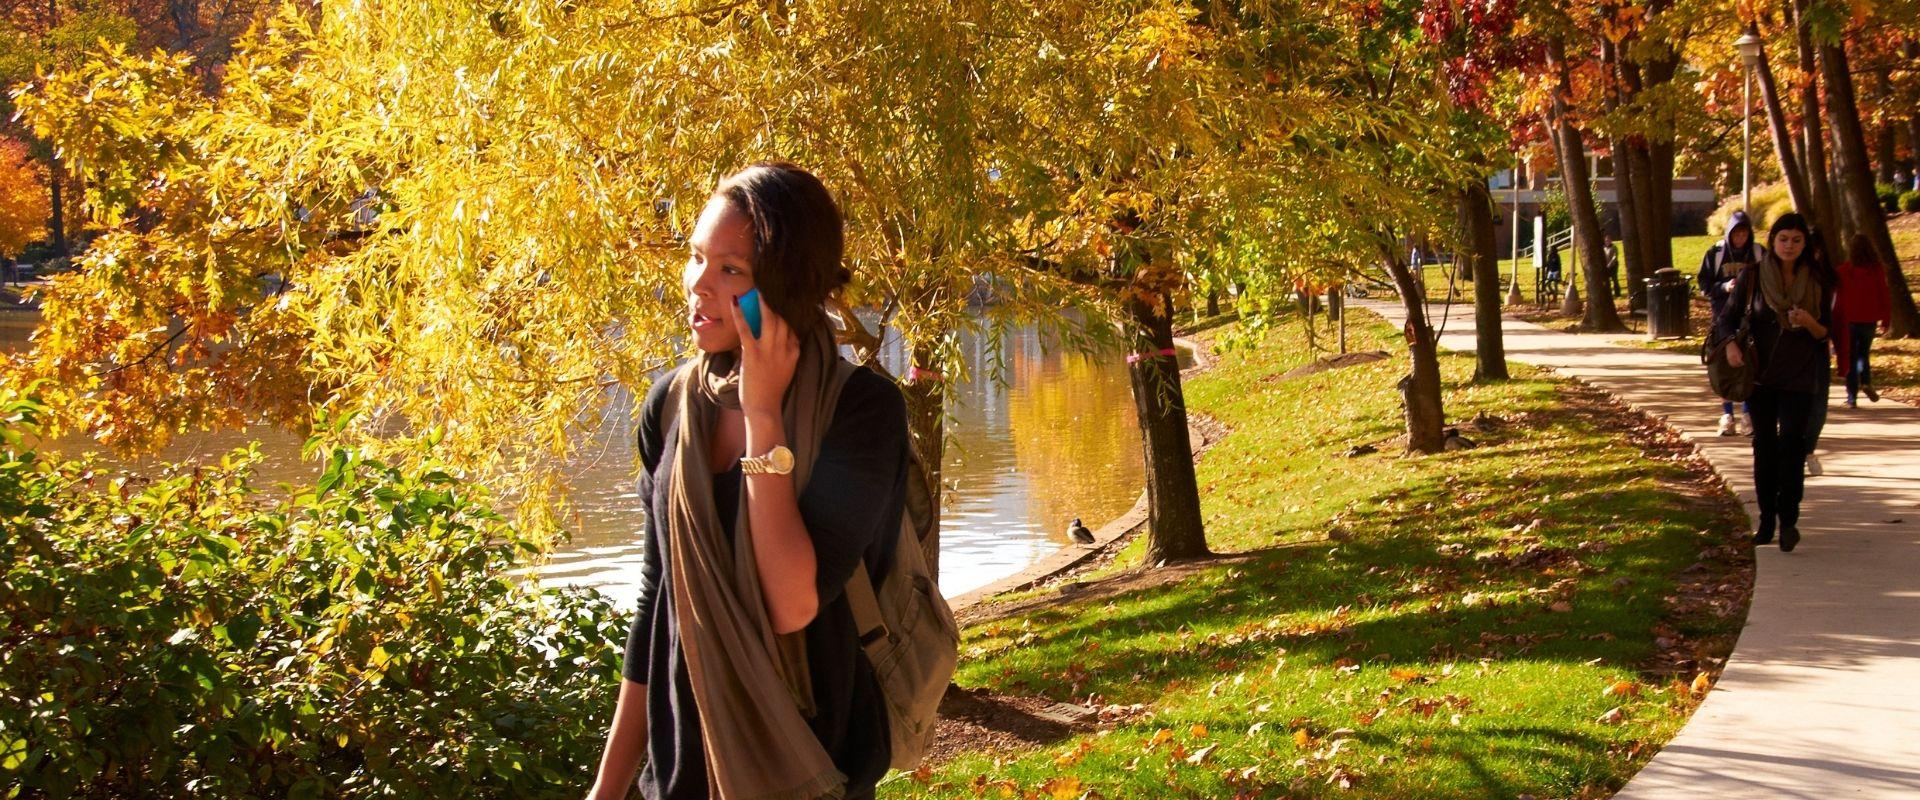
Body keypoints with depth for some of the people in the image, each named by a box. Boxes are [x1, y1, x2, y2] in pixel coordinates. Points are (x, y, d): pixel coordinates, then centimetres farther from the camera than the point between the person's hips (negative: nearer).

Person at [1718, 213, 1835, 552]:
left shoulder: (1817, 280, 1)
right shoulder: (1752, 276, 1)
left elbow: (1826, 333, 5)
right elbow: (1728, 318, 4)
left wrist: (1809, 322, -17)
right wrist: (1730, 345, -17)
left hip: (1800, 375, -1)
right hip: (1761, 372, 1)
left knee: (1791, 442, -12)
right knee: (1764, 445, 4)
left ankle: (1788, 520, -9)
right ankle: (1766, 519, 12)